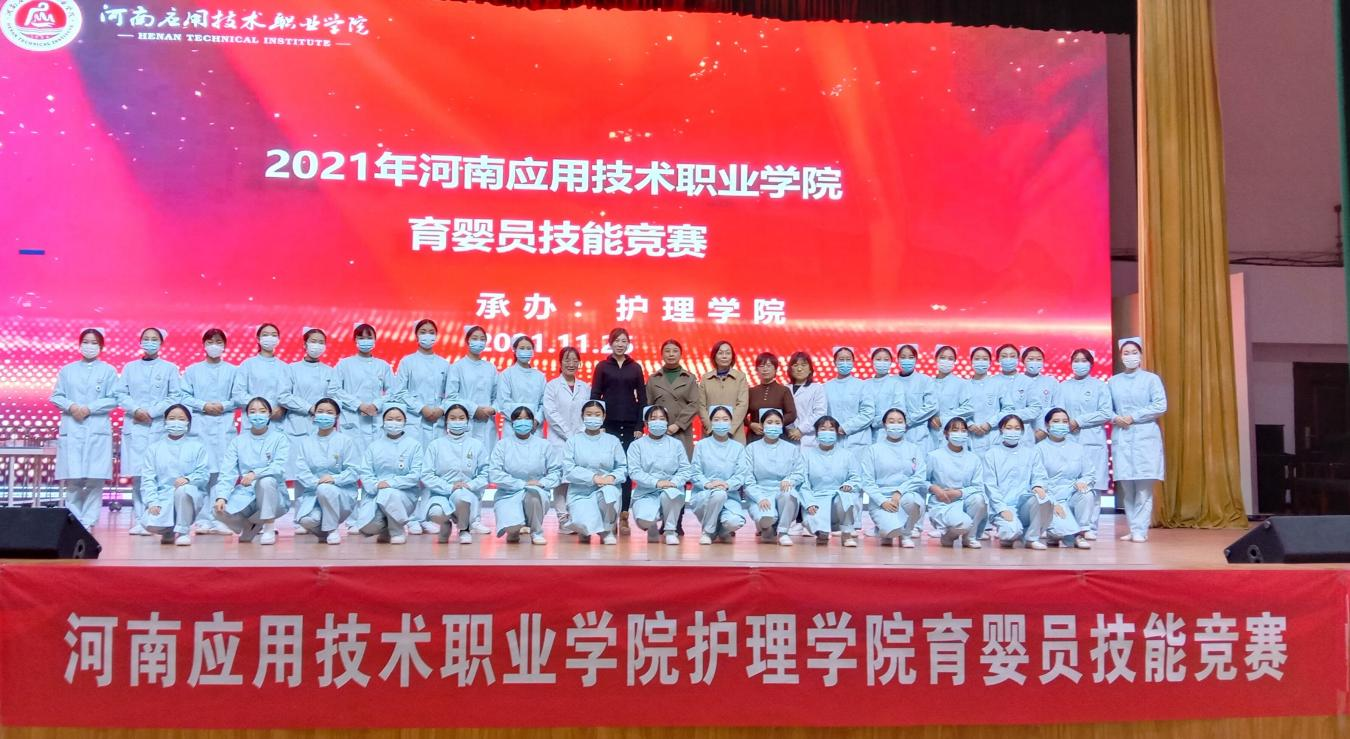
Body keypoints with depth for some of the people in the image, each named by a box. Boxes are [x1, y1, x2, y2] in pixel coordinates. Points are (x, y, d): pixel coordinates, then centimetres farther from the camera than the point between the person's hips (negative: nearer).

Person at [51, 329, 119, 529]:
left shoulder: (108, 370, 6)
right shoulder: (67, 370, 13)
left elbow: (113, 400, 0)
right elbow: (56, 396, 9)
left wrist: (89, 409, -11)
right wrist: (71, 406, -9)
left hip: (98, 429, -1)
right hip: (71, 429, 2)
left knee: (94, 479, -6)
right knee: (73, 479, -4)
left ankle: (89, 521, 0)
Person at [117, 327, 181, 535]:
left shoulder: (169, 368, 10)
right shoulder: (130, 367, 16)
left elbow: (175, 396, 2)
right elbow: (121, 394, 9)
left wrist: (152, 412, -8)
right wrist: (136, 410, -8)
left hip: (159, 426, -2)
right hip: (134, 426, 2)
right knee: (136, 475, -3)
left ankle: (147, 519, -12)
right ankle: (139, 519, 1)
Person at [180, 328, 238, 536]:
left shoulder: (233, 371, 10)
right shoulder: (192, 370, 12)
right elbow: (185, 397, 6)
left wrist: (223, 406, -9)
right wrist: (203, 405, -8)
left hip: (224, 427, 0)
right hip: (199, 426, 0)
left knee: (222, 472, -7)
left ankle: (218, 518, -3)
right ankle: (202, 518, 0)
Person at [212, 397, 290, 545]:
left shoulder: (280, 439, -1)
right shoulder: (238, 440, 6)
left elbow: (279, 468, -16)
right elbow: (227, 471, -4)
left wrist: (255, 473, -34)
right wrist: (221, 496, -20)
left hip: (273, 496, -3)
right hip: (245, 494, 3)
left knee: (266, 480, -35)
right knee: (220, 511, -26)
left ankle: (269, 527, -14)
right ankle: (252, 527, 8)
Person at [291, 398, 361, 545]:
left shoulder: (346, 440, 5)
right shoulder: (304, 442, 12)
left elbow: (354, 470, -4)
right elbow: (301, 470, -1)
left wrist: (335, 479, -21)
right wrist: (316, 482, -19)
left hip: (341, 494, -2)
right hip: (312, 493, 2)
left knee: (325, 489, -37)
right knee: (306, 520, -29)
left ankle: (332, 530, -13)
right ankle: (323, 532, 9)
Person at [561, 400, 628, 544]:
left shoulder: (613, 440, 10)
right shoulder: (573, 440, 5)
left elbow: (622, 467, 3)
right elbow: (569, 469, -7)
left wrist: (612, 477, -20)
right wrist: (593, 477, -19)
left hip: (606, 487, 1)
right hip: (580, 492, -1)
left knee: (609, 491, -37)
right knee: (586, 525, -31)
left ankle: (607, 530, -7)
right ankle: (585, 529, 12)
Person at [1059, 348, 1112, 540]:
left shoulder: (1099, 386, 8)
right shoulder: (1063, 386, 14)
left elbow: (1106, 414, -2)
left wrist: (1079, 421, -8)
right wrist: (1065, 423, -16)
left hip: (1092, 440, -1)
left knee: (1092, 485, -5)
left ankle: (1090, 527, 0)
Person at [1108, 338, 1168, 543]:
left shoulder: (1151, 379, 4)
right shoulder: (1113, 381, 12)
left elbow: (1161, 406, -5)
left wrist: (1133, 417, -11)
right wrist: (1115, 418, -10)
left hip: (1145, 437, -3)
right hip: (1121, 438, 3)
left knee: (1144, 486, -7)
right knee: (1126, 485, 1)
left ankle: (1140, 530, -4)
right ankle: (1133, 528, 9)